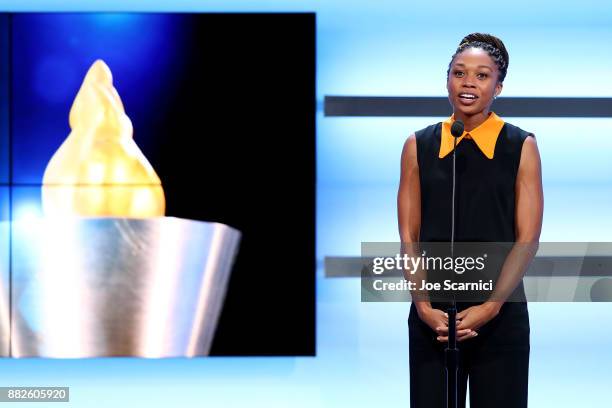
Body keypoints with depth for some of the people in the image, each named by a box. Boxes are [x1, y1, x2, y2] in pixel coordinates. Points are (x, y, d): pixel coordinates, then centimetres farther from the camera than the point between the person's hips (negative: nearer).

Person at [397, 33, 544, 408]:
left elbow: (527, 239, -3)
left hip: (501, 315, -1)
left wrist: (490, 307, -13)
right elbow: (409, 236, 4)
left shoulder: (521, 147, 1)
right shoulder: (419, 147, 6)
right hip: (433, 314, 1)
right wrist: (423, 306, -8)